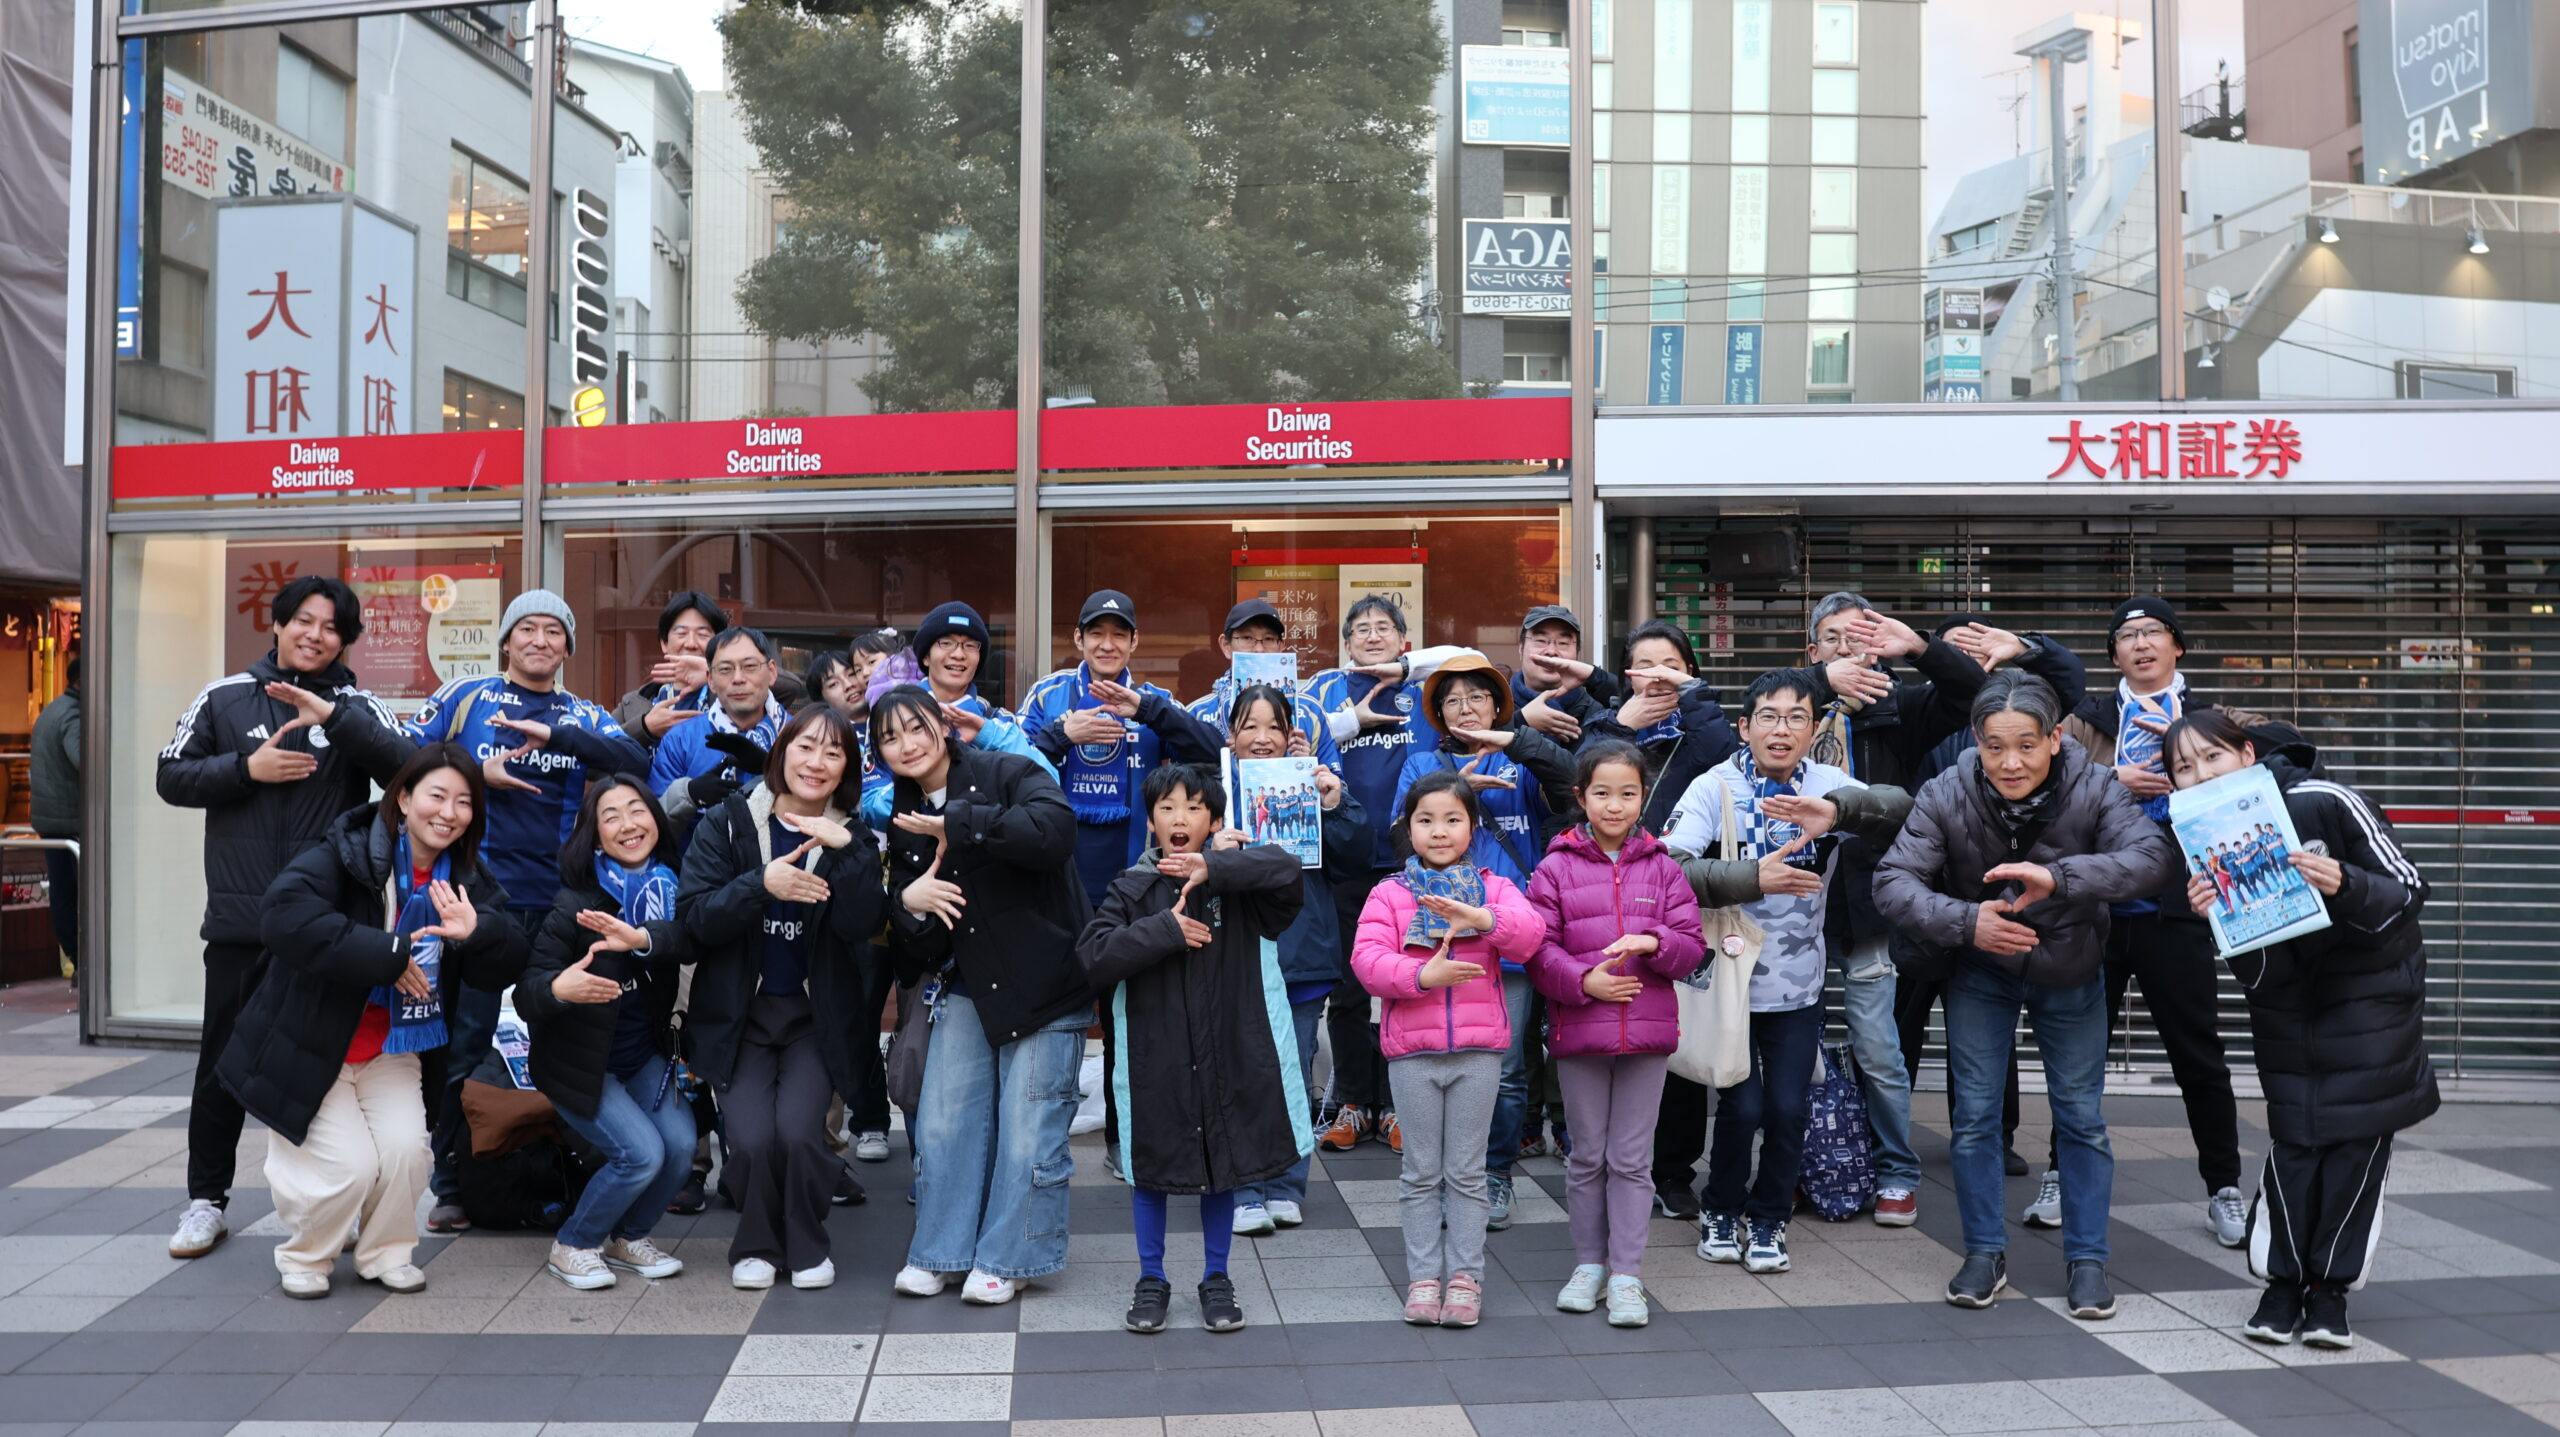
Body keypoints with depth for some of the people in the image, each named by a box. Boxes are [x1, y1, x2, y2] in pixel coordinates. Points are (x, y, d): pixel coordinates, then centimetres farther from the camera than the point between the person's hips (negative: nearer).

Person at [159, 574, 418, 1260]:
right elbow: (172, 777, 6)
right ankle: (206, 1200, 24)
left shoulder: (359, 707, 3)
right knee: (223, 1065, 10)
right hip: (240, 919, 1)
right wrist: (247, 769, -10)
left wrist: (335, 716, -21)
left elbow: (411, 770, -13)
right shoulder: (223, 698, 6)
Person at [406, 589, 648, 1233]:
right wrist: (475, 775, -9)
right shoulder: (464, 697, 6)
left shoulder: (583, 716, 10)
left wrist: (555, 734, -19)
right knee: (466, 1039, 1)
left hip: (555, 898, 2)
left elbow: (638, 762, -9)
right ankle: (452, 1184, 13)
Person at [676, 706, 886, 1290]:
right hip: (738, 1015, 0)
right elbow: (693, 916, -9)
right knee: (752, 1136, -17)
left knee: (798, 1130, -19)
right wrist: (762, 883, -24)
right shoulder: (728, 823, 0)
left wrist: (845, 851, -24)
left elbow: (862, 925, -12)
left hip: (817, 1017, 0)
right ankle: (756, 1245, 12)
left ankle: (807, 1244, 9)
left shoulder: (854, 838, 3)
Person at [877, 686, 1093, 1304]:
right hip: (967, 988, 6)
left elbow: (1053, 829, -32)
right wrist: (907, 902, -15)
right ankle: (938, 1252, 23)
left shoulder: (1009, 774, -9)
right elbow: (908, 937, 9)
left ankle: (1005, 1259, 16)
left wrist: (957, 825, -25)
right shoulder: (906, 822, 9)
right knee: (943, 1124, 6)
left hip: (1045, 985, -5)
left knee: (1028, 1132, 0)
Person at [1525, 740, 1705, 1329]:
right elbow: (1537, 949, -3)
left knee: (1632, 1158, 5)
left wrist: (1652, 942, -17)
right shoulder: (1557, 868, 1)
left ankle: (1627, 1274, 12)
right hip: (1578, 1032, 0)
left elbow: (1692, 946, 2)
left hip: (1648, 1031, 1)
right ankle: (1589, 1264, 24)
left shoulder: (1663, 868, 5)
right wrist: (1584, 980, -18)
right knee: (1587, 1155, 11)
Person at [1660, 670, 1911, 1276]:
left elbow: (1898, 806, -23)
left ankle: (1768, 1219, 28)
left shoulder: (1826, 785, -4)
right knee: (1742, 1107, -1)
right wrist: (1754, 877, -33)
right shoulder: (1714, 788, -12)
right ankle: (1722, 1212, 26)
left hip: (1798, 983, 3)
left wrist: (1835, 810, -42)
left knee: (1789, 1108, 4)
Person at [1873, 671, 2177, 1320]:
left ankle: (2087, 1259, 22)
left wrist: (2061, 878, -52)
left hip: (2071, 973, 0)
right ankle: (1986, 1253, 19)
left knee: (2081, 1116, 7)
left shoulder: (2094, 788, -24)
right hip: (1980, 974, 0)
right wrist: (1966, 922, -43)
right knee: (1974, 1114, 3)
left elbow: (2154, 856, -37)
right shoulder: (1946, 796, -24)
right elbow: (1893, 881, -26)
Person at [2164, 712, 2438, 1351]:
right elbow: (2253, 972, -11)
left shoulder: (2326, 802, -22)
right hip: (2286, 997, 2)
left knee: (2358, 1134, -3)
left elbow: (2409, 889, -17)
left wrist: (2343, 886, -37)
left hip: (2373, 982, -2)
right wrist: (2215, 917, -33)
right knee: (2292, 1136, -2)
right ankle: (2284, 1281, 11)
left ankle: (2329, 1287, 9)